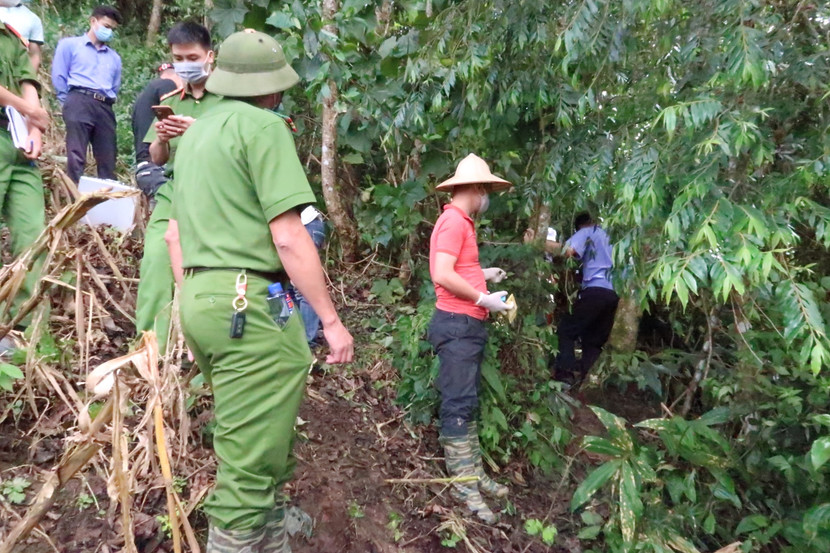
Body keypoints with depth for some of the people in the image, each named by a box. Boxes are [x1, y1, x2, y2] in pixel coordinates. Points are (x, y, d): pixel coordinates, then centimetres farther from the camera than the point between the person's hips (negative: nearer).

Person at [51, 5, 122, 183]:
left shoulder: (114, 57, 23)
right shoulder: (69, 44, 13)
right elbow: (58, 77, 8)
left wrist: (107, 102, 10)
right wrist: (69, 104, 6)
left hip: (105, 108, 4)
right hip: (79, 102, -4)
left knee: (108, 161, 0)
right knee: (76, 157, -13)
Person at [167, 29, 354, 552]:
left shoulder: (196, 131, 20)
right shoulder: (264, 125, -7)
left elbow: (175, 233, 22)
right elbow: (288, 238, -15)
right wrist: (332, 320, -9)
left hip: (201, 300, 10)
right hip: (250, 306, -10)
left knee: (264, 456, 20)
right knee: (248, 472, -2)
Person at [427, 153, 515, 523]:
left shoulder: (459, 222, 18)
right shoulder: (454, 221, -13)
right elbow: (442, 275, -23)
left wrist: (483, 274, 28)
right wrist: (483, 299, -17)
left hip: (468, 325, 11)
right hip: (457, 325, -10)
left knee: (467, 403, 14)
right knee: (459, 405, -5)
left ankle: (474, 473, 23)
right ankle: (463, 485, 3)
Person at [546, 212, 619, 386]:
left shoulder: (586, 232, 9)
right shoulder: (608, 236, 29)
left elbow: (567, 250, -11)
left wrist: (541, 242, -7)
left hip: (596, 291, -6)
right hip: (614, 294, 6)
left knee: (566, 330, 1)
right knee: (595, 340, 9)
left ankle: (567, 372, -13)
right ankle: (587, 378, -1)